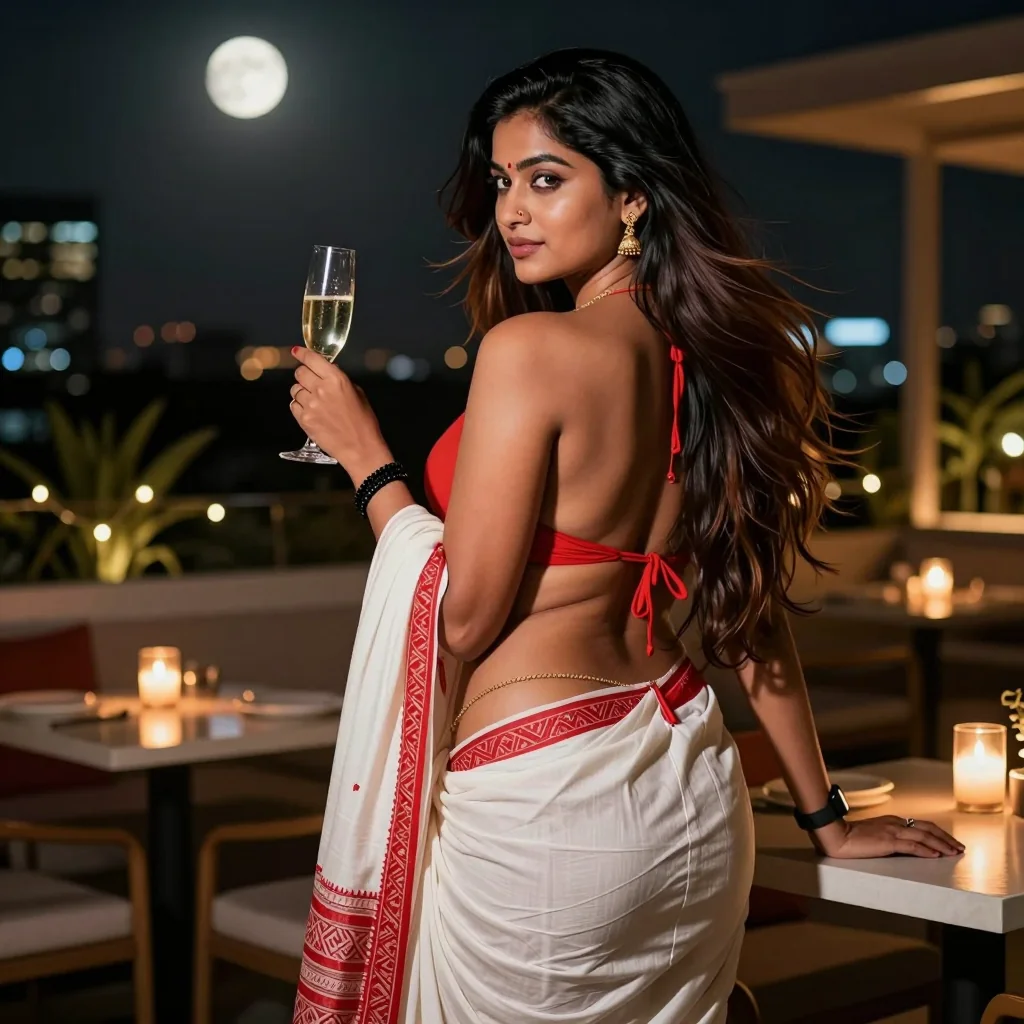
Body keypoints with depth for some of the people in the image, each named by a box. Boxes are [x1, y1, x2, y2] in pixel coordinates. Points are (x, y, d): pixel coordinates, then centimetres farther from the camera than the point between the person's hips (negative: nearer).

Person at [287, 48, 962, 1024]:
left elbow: (465, 616, -15)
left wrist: (365, 457, -2)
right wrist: (825, 815, 17)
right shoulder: (719, 357, 3)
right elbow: (752, 606, 9)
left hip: (542, 806, -7)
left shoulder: (530, 348, -18)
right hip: (692, 794, 7)